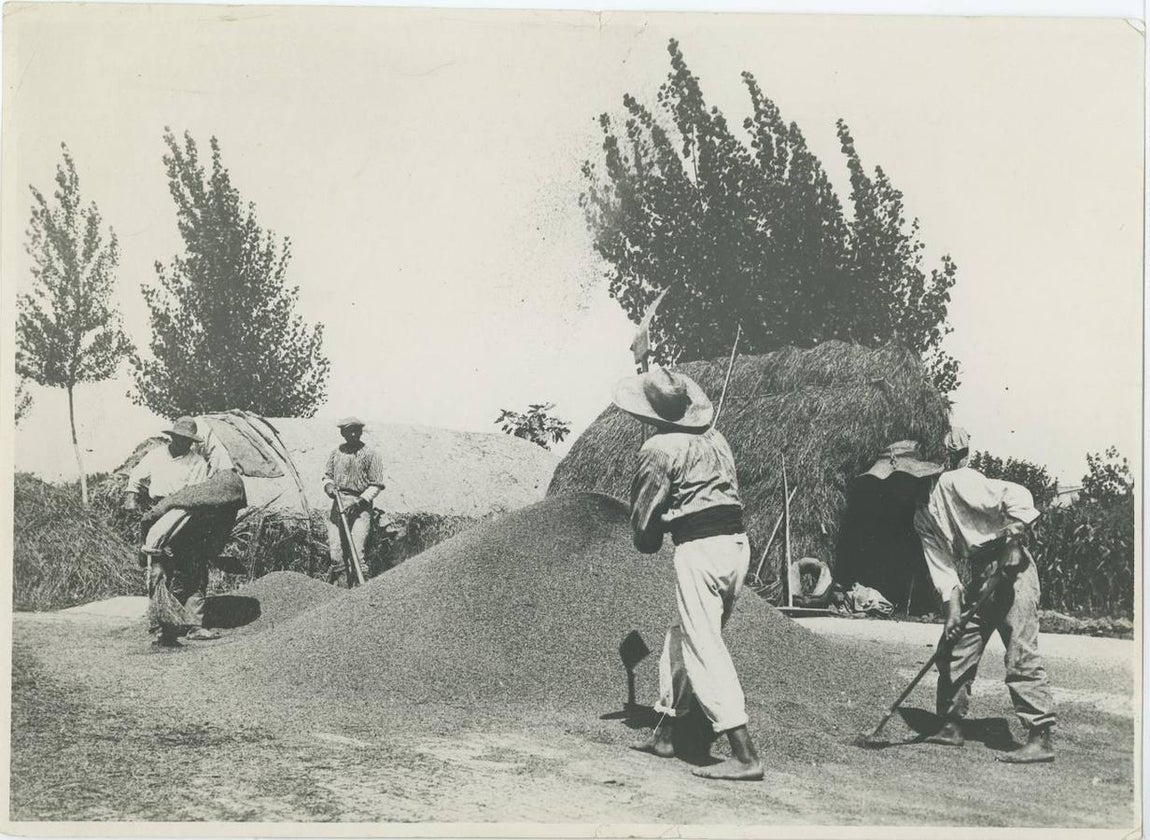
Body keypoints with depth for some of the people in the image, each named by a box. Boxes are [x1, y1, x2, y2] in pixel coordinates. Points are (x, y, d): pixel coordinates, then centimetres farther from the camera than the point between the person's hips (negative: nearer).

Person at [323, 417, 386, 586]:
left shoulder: (370, 455, -1)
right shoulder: (336, 452, 11)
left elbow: (376, 485, -2)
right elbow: (327, 475, 21)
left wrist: (361, 501, -13)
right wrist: (328, 485, -2)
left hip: (360, 505, -4)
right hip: (338, 502, 4)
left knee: (356, 548, -12)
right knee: (335, 544, 1)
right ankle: (333, 581, 12)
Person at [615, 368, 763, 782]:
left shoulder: (659, 449, -7)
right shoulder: (714, 438, 14)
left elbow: (644, 512, -2)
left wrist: (645, 542, 20)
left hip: (698, 547, -8)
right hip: (737, 541, 8)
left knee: (704, 649, -4)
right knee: (682, 636, 20)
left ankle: (744, 755, -9)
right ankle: (665, 732, 30)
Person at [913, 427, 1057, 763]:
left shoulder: (954, 482, -13)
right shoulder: (922, 518, 12)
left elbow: (1018, 496, -19)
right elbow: (941, 563, 6)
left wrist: (1013, 538, -23)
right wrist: (952, 605, -6)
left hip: (1012, 570, -9)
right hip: (979, 580, 9)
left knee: (1021, 655, -11)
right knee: (955, 650, 10)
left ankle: (1041, 738, -9)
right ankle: (951, 726, 22)